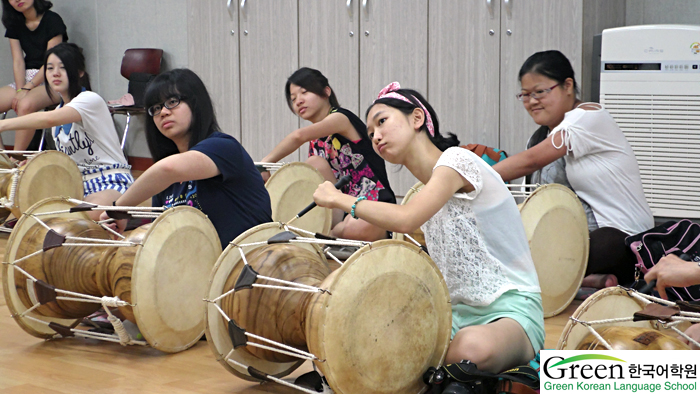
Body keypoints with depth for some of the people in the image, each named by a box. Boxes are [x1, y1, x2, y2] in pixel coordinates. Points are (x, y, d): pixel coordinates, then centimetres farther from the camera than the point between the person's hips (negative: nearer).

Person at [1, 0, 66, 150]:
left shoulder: (52, 20, -7)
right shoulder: (15, 25, 13)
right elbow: (18, 61, 4)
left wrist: (27, 89, -18)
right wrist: (20, 90, -12)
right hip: (26, 79, 7)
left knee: (26, 104, -36)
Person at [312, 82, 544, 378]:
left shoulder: (456, 160, -10)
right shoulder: (427, 191, 16)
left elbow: (405, 219, -24)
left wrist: (338, 199, -11)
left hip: (512, 308, -7)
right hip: (460, 312, 7)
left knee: (474, 347, -42)